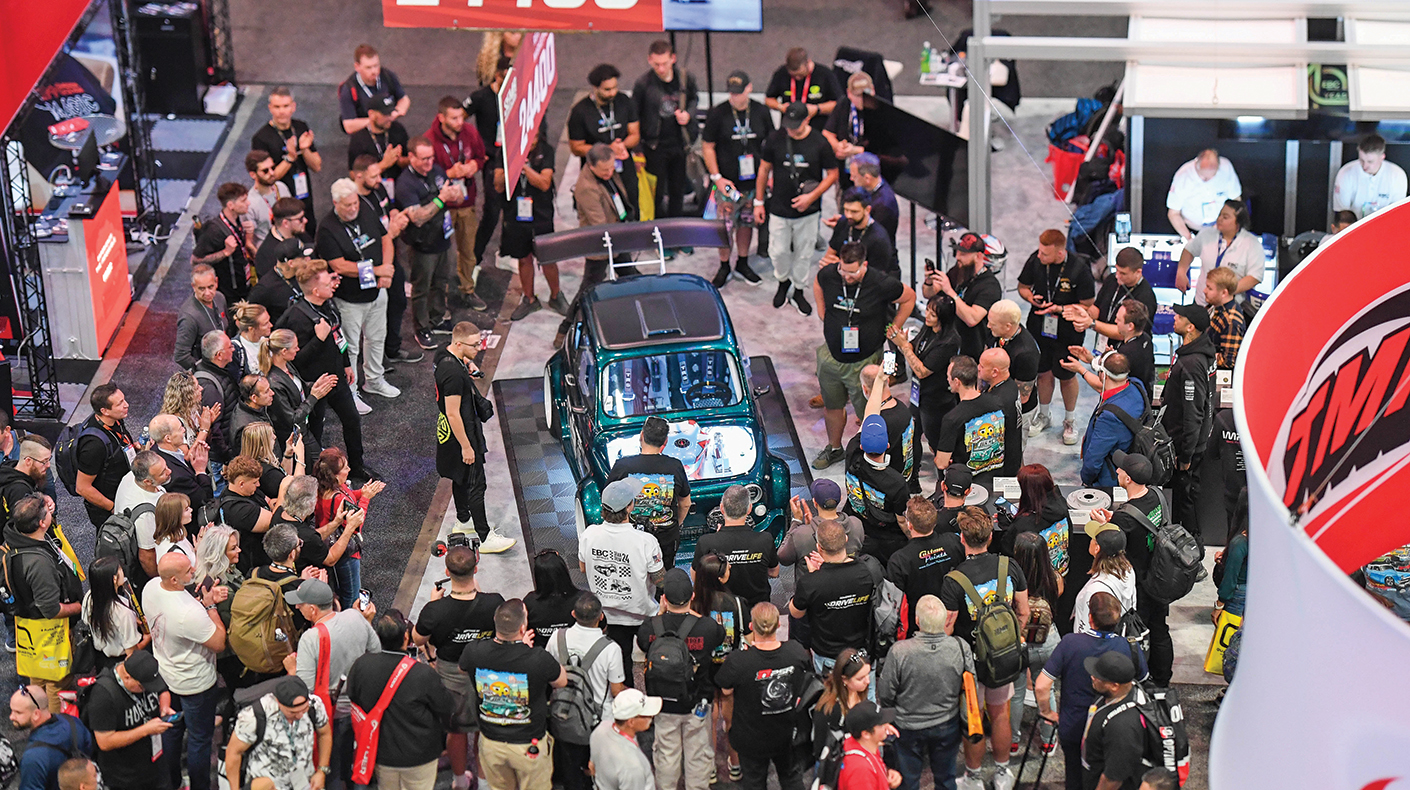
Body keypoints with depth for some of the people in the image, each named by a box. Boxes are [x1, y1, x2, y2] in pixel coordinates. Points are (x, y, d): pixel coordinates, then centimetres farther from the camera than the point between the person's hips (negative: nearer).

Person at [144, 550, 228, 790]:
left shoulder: (151, 587, -16)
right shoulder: (191, 614, -40)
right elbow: (219, 643, -26)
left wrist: (205, 601, -12)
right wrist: (210, 606, -21)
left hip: (164, 674, 8)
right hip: (194, 683, -8)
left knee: (171, 728, 28)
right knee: (199, 738, 14)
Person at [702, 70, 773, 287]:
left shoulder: (761, 112, 0)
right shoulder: (718, 114, -8)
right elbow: (707, 147, -3)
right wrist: (716, 177, -10)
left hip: (754, 182, 2)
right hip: (727, 183, -2)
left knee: (747, 223, 14)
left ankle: (742, 263, 31)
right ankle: (724, 267, 19)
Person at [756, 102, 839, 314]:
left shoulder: (819, 143, -11)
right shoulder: (775, 140, -7)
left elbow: (832, 174, -3)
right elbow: (764, 169, 6)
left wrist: (811, 196, -14)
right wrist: (758, 201, 8)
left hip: (807, 211, -1)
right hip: (779, 209, 1)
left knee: (803, 253, 10)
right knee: (778, 252, 7)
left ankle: (799, 290, 30)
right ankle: (783, 281, 37)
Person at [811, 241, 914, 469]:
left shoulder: (881, 284, -23)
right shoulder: (829, 275, -13)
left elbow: (909, 298, -3)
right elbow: (818, 285, 15)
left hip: (864, 362, -4)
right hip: (831, 356, 4)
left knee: (868, 415, 4)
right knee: (831, 406, 21)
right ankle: (834, 448, 43)